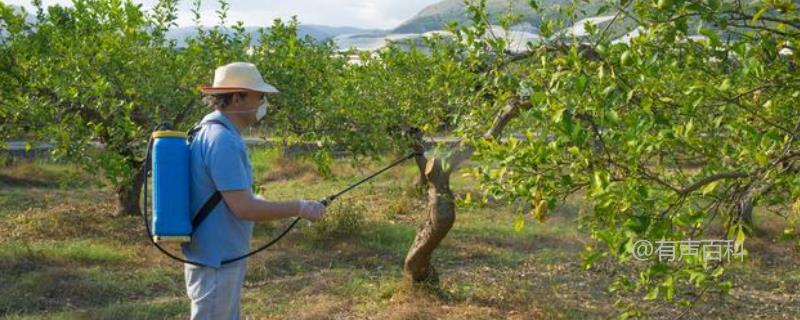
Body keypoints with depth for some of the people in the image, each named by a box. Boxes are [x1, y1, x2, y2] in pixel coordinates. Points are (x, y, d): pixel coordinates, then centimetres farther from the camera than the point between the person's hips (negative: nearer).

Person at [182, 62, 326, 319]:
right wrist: (299, 208, -16)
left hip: (223, 257, 10)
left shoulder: (210, 132, 9)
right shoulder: (223, 141, -23)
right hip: (216, 261, -10)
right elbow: (243, 208, -25)